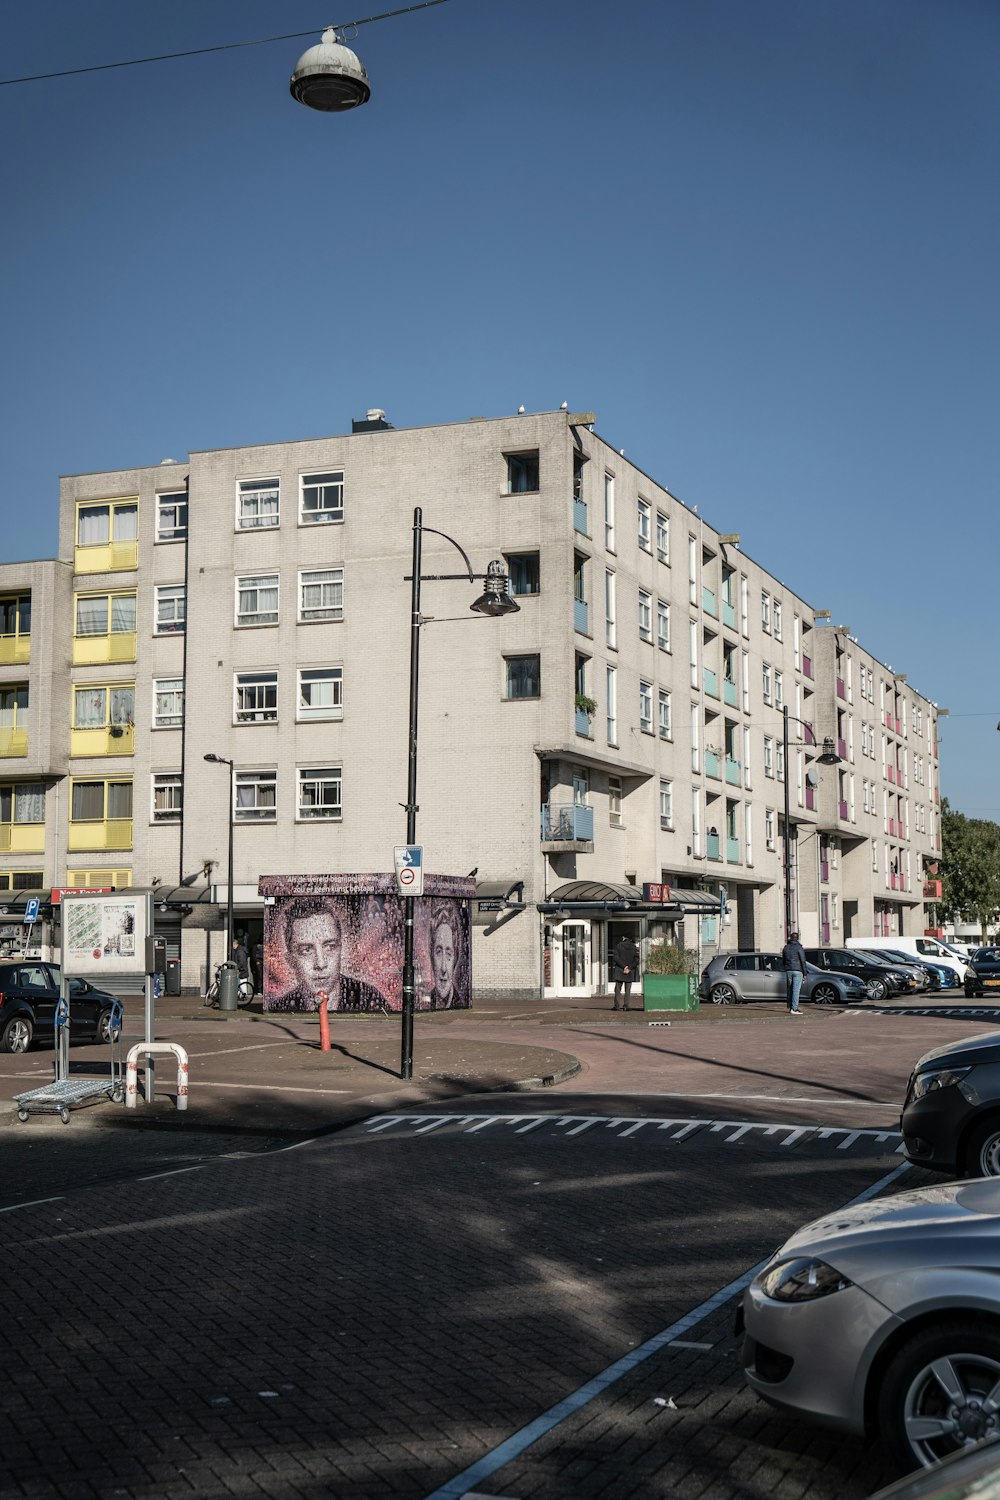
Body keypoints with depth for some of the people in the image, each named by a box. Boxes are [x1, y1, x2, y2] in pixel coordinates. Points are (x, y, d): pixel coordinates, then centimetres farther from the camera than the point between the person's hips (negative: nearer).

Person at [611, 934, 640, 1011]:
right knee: (628, 990, 7)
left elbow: (616, 958, -9)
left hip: (619, 970, -1)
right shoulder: (634, 948, 5)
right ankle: (626, 1005, 1)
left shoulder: (618, 946, 1)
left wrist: (624, 966, -10)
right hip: (630, 972, 1)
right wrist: (629, 968, -8)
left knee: (618, 988, 4)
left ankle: (617, 1005, -3)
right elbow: (637, 960, -2)